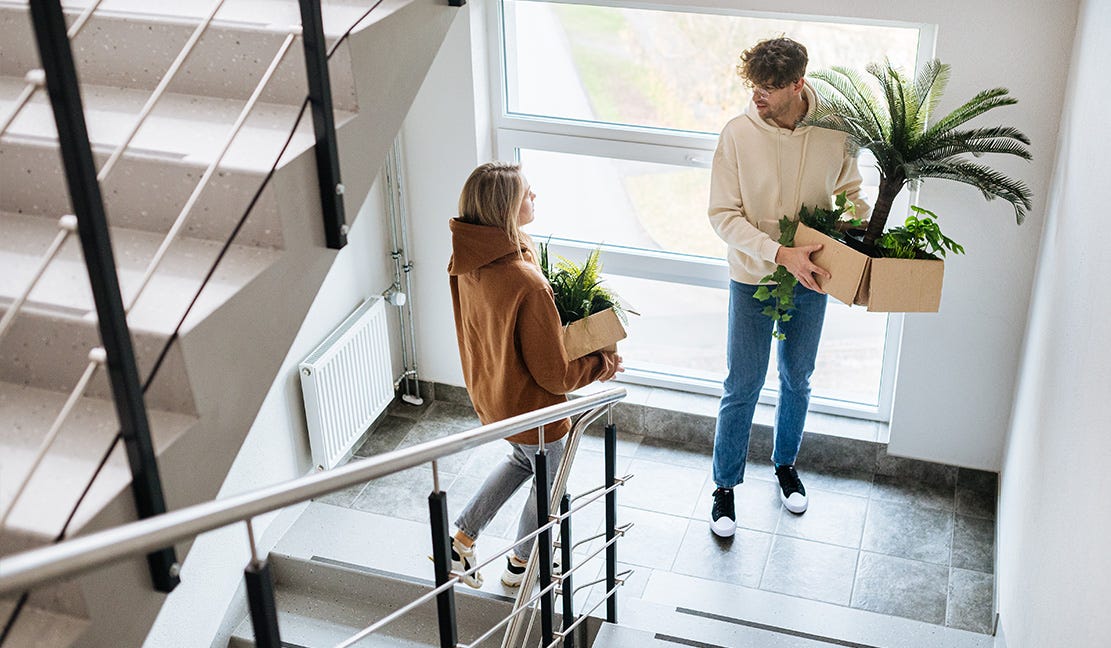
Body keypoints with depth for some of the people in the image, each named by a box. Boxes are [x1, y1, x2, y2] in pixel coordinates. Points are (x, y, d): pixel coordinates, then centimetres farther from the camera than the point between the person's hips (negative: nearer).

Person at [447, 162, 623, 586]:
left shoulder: (467, 262, -12)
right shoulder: (526, 285, -37)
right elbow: (554, 374, -26)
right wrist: (603, 364, -9)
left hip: (489, 391, 7)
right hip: (529, 407, -7)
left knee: (522, 459, 34)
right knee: (549, 483, 22)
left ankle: (462, 538, 36)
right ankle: (521, 566, 45)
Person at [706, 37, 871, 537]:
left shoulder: (834, 130, -12)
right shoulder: (738, 133, -18)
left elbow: (849, 192, 5)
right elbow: (724, 215, -17)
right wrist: (780, 254, -28)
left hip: (810, 278, 2)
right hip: (753, 277, -2)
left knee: (797, 379, 19)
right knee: (742, 386, 4)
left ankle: (785, 464, 42)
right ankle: (726, 485, 21)